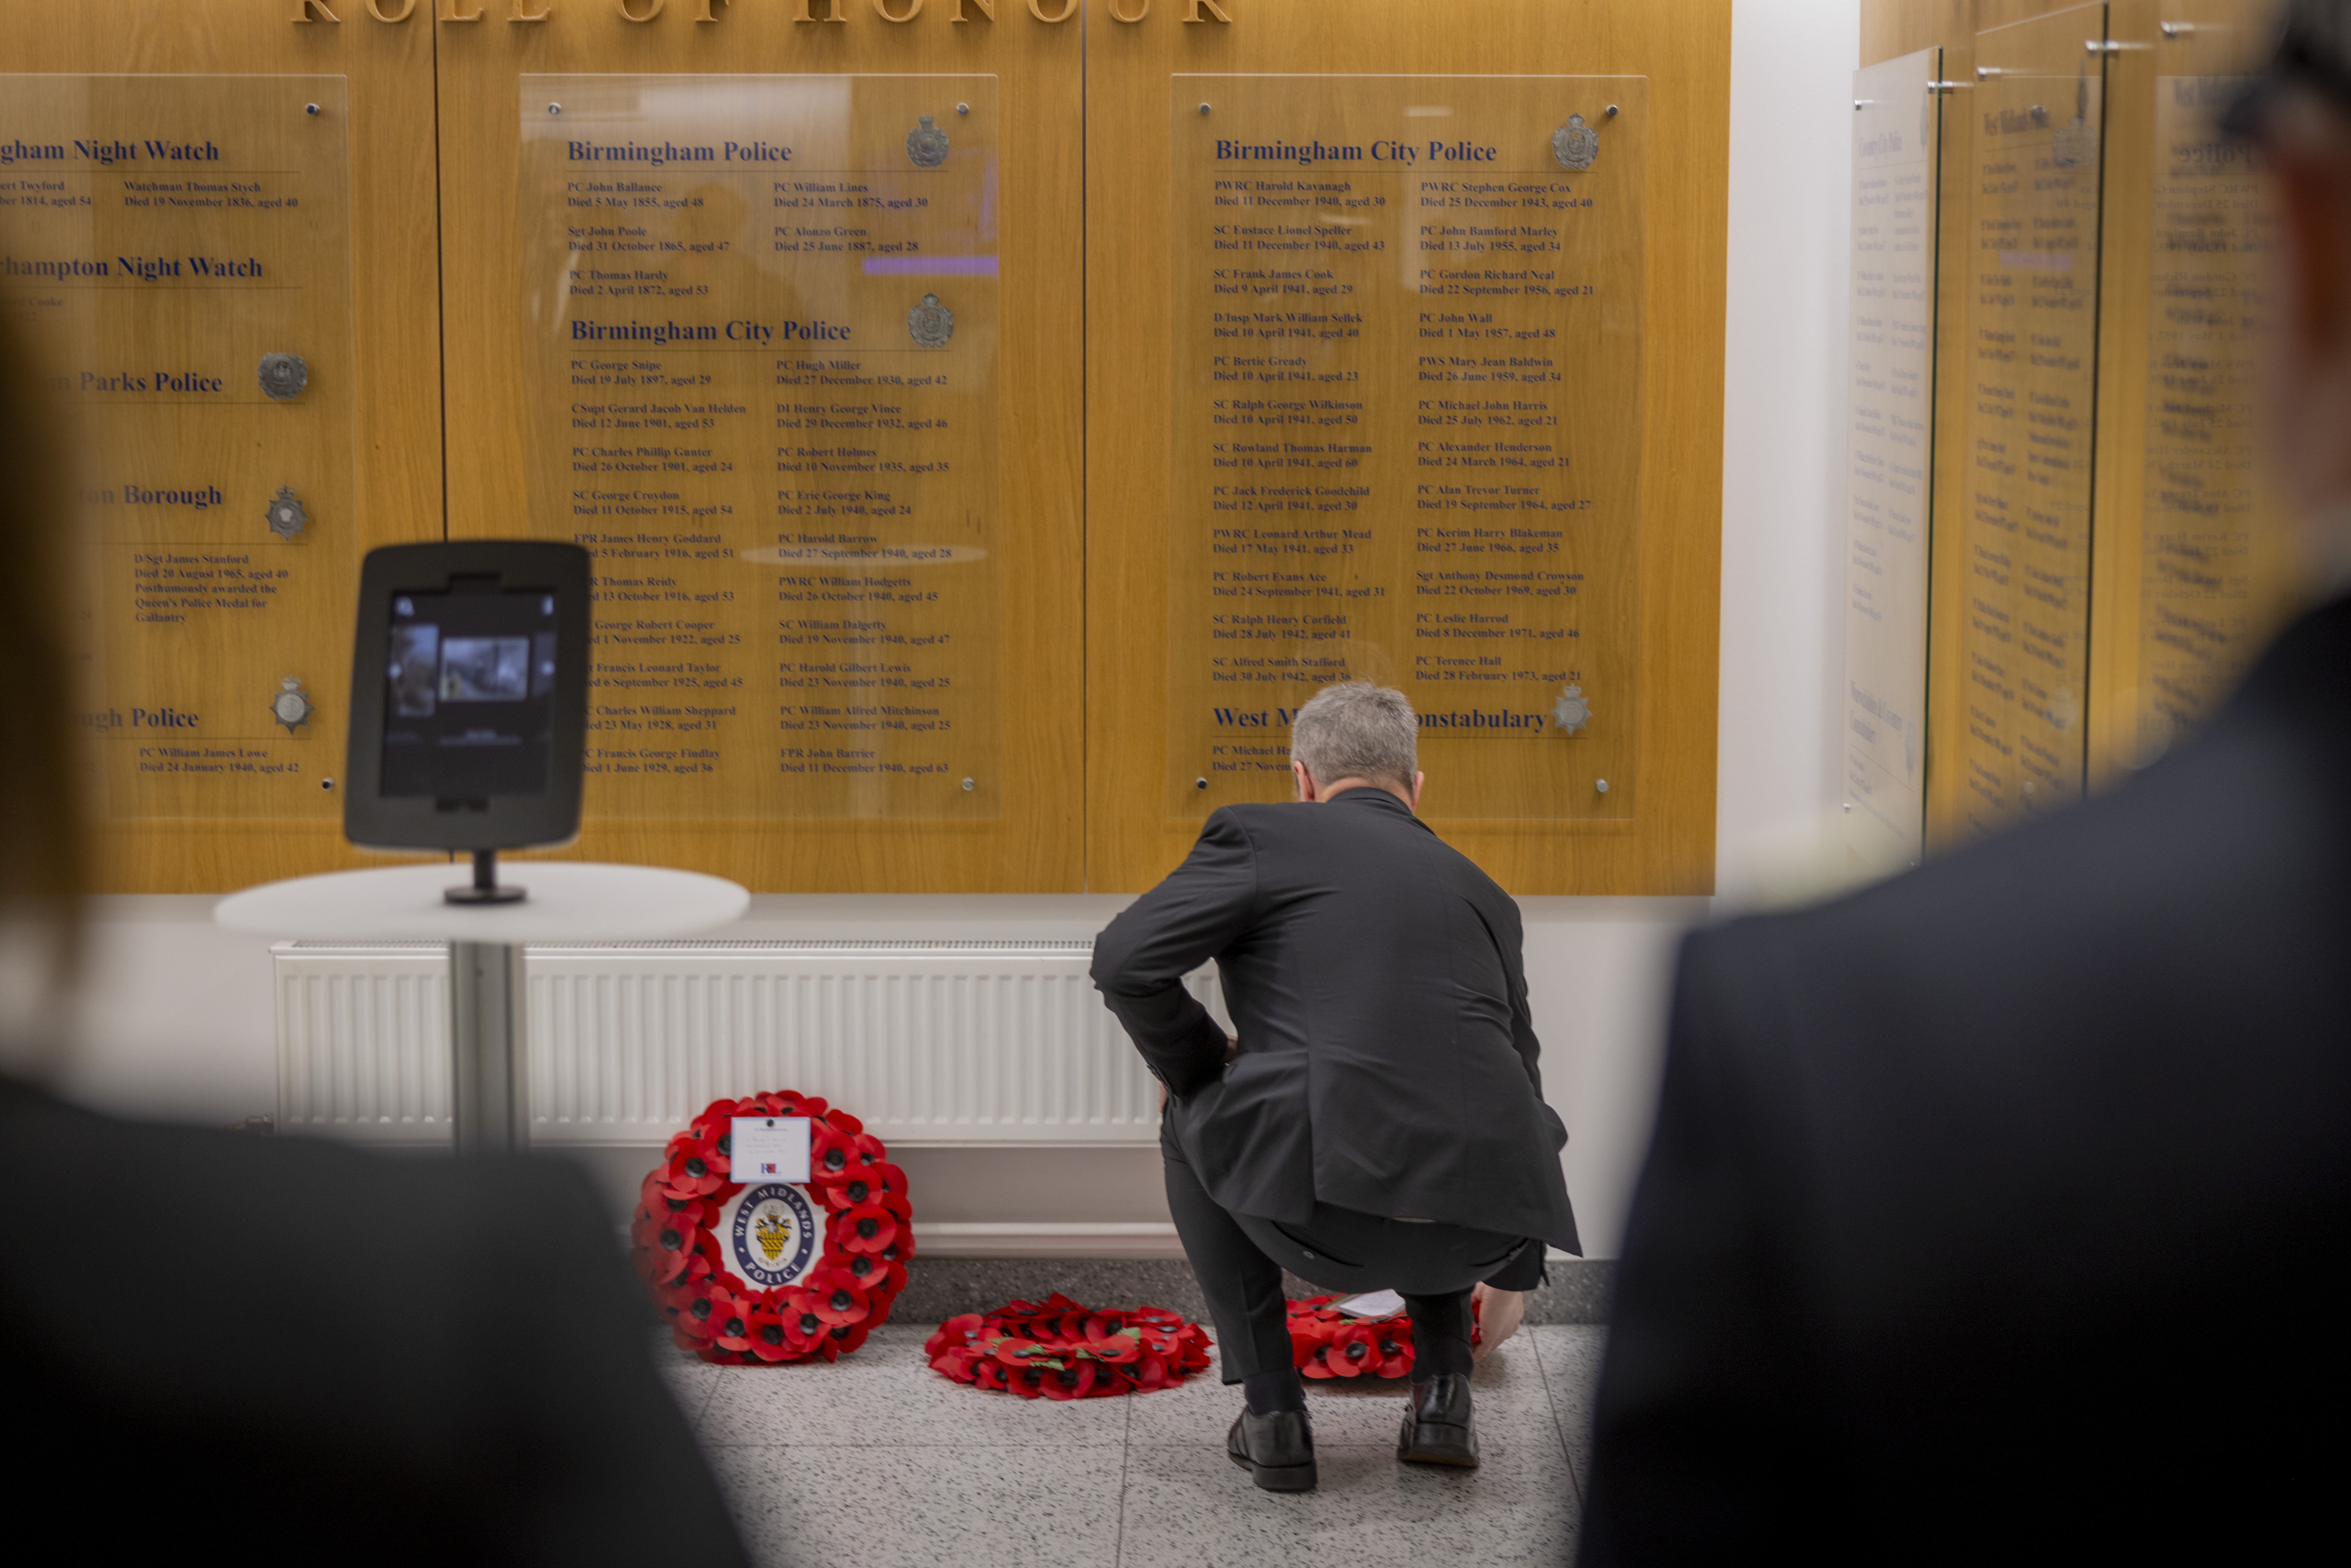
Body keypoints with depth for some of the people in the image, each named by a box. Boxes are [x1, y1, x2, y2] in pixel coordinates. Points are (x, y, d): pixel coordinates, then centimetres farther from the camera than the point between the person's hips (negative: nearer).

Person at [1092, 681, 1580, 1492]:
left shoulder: (1261, 834, 12)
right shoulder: (1481, 892, 27)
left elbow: (1124, 960, 0)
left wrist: (1202, 1069, 20)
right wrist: (1512, 1272, 52)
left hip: (1324, 1218, -4)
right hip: (1479, 1232, 4)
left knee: (1192, 1126, 30)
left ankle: (1272, 1411, 22)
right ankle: (1442, 1397, 25)